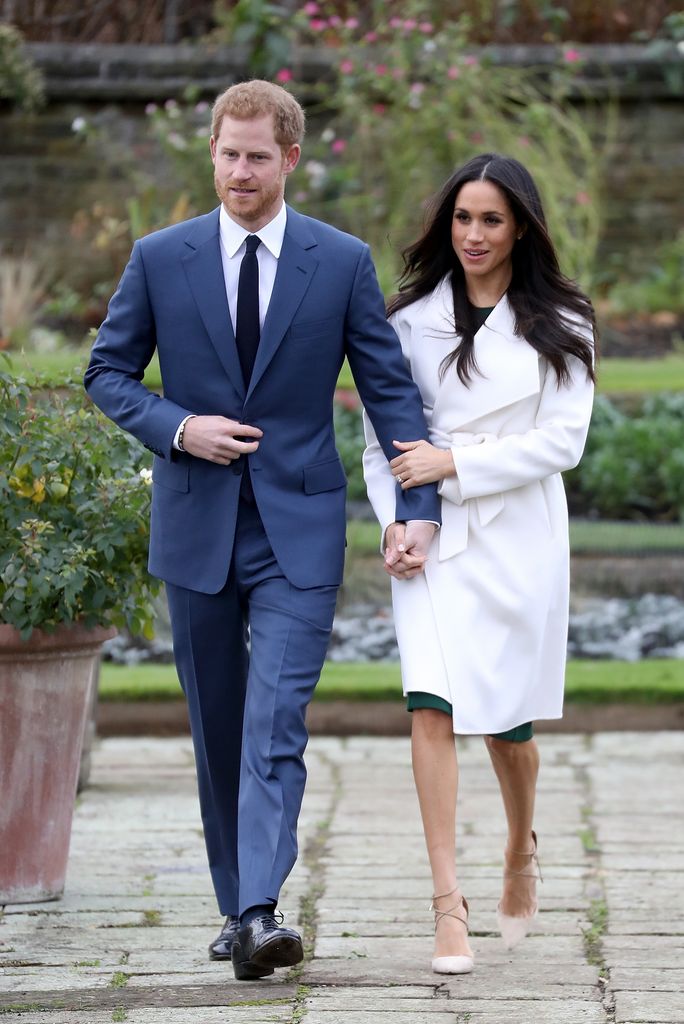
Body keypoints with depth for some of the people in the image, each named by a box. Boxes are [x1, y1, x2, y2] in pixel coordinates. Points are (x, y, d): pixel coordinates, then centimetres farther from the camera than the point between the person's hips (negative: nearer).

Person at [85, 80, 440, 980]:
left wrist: (419, 506, -6)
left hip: (299, 531, -2)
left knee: (276, 724, -14)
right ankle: (236, 905, 22)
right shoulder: (160, 259, 2)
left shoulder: (343, 262, 0)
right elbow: (108, 372, 9)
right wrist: (176, 428, -9)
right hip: (196, 525, 2)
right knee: (217, 728, 10)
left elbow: (390, 387, 3)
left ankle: (261, 913, -22)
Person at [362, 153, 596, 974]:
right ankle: (448, 904, -17)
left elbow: (562, 440, -5)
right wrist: (395, 523, -7)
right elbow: (380, 436, 8)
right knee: (431, 706, -15)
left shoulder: (559, 326, 3)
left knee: (508, 720, 9)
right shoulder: (412, 318, 6)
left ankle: (521, 851, 40)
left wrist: (456, 463, -12)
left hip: (519, 537, 0)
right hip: (433, 540, 0)